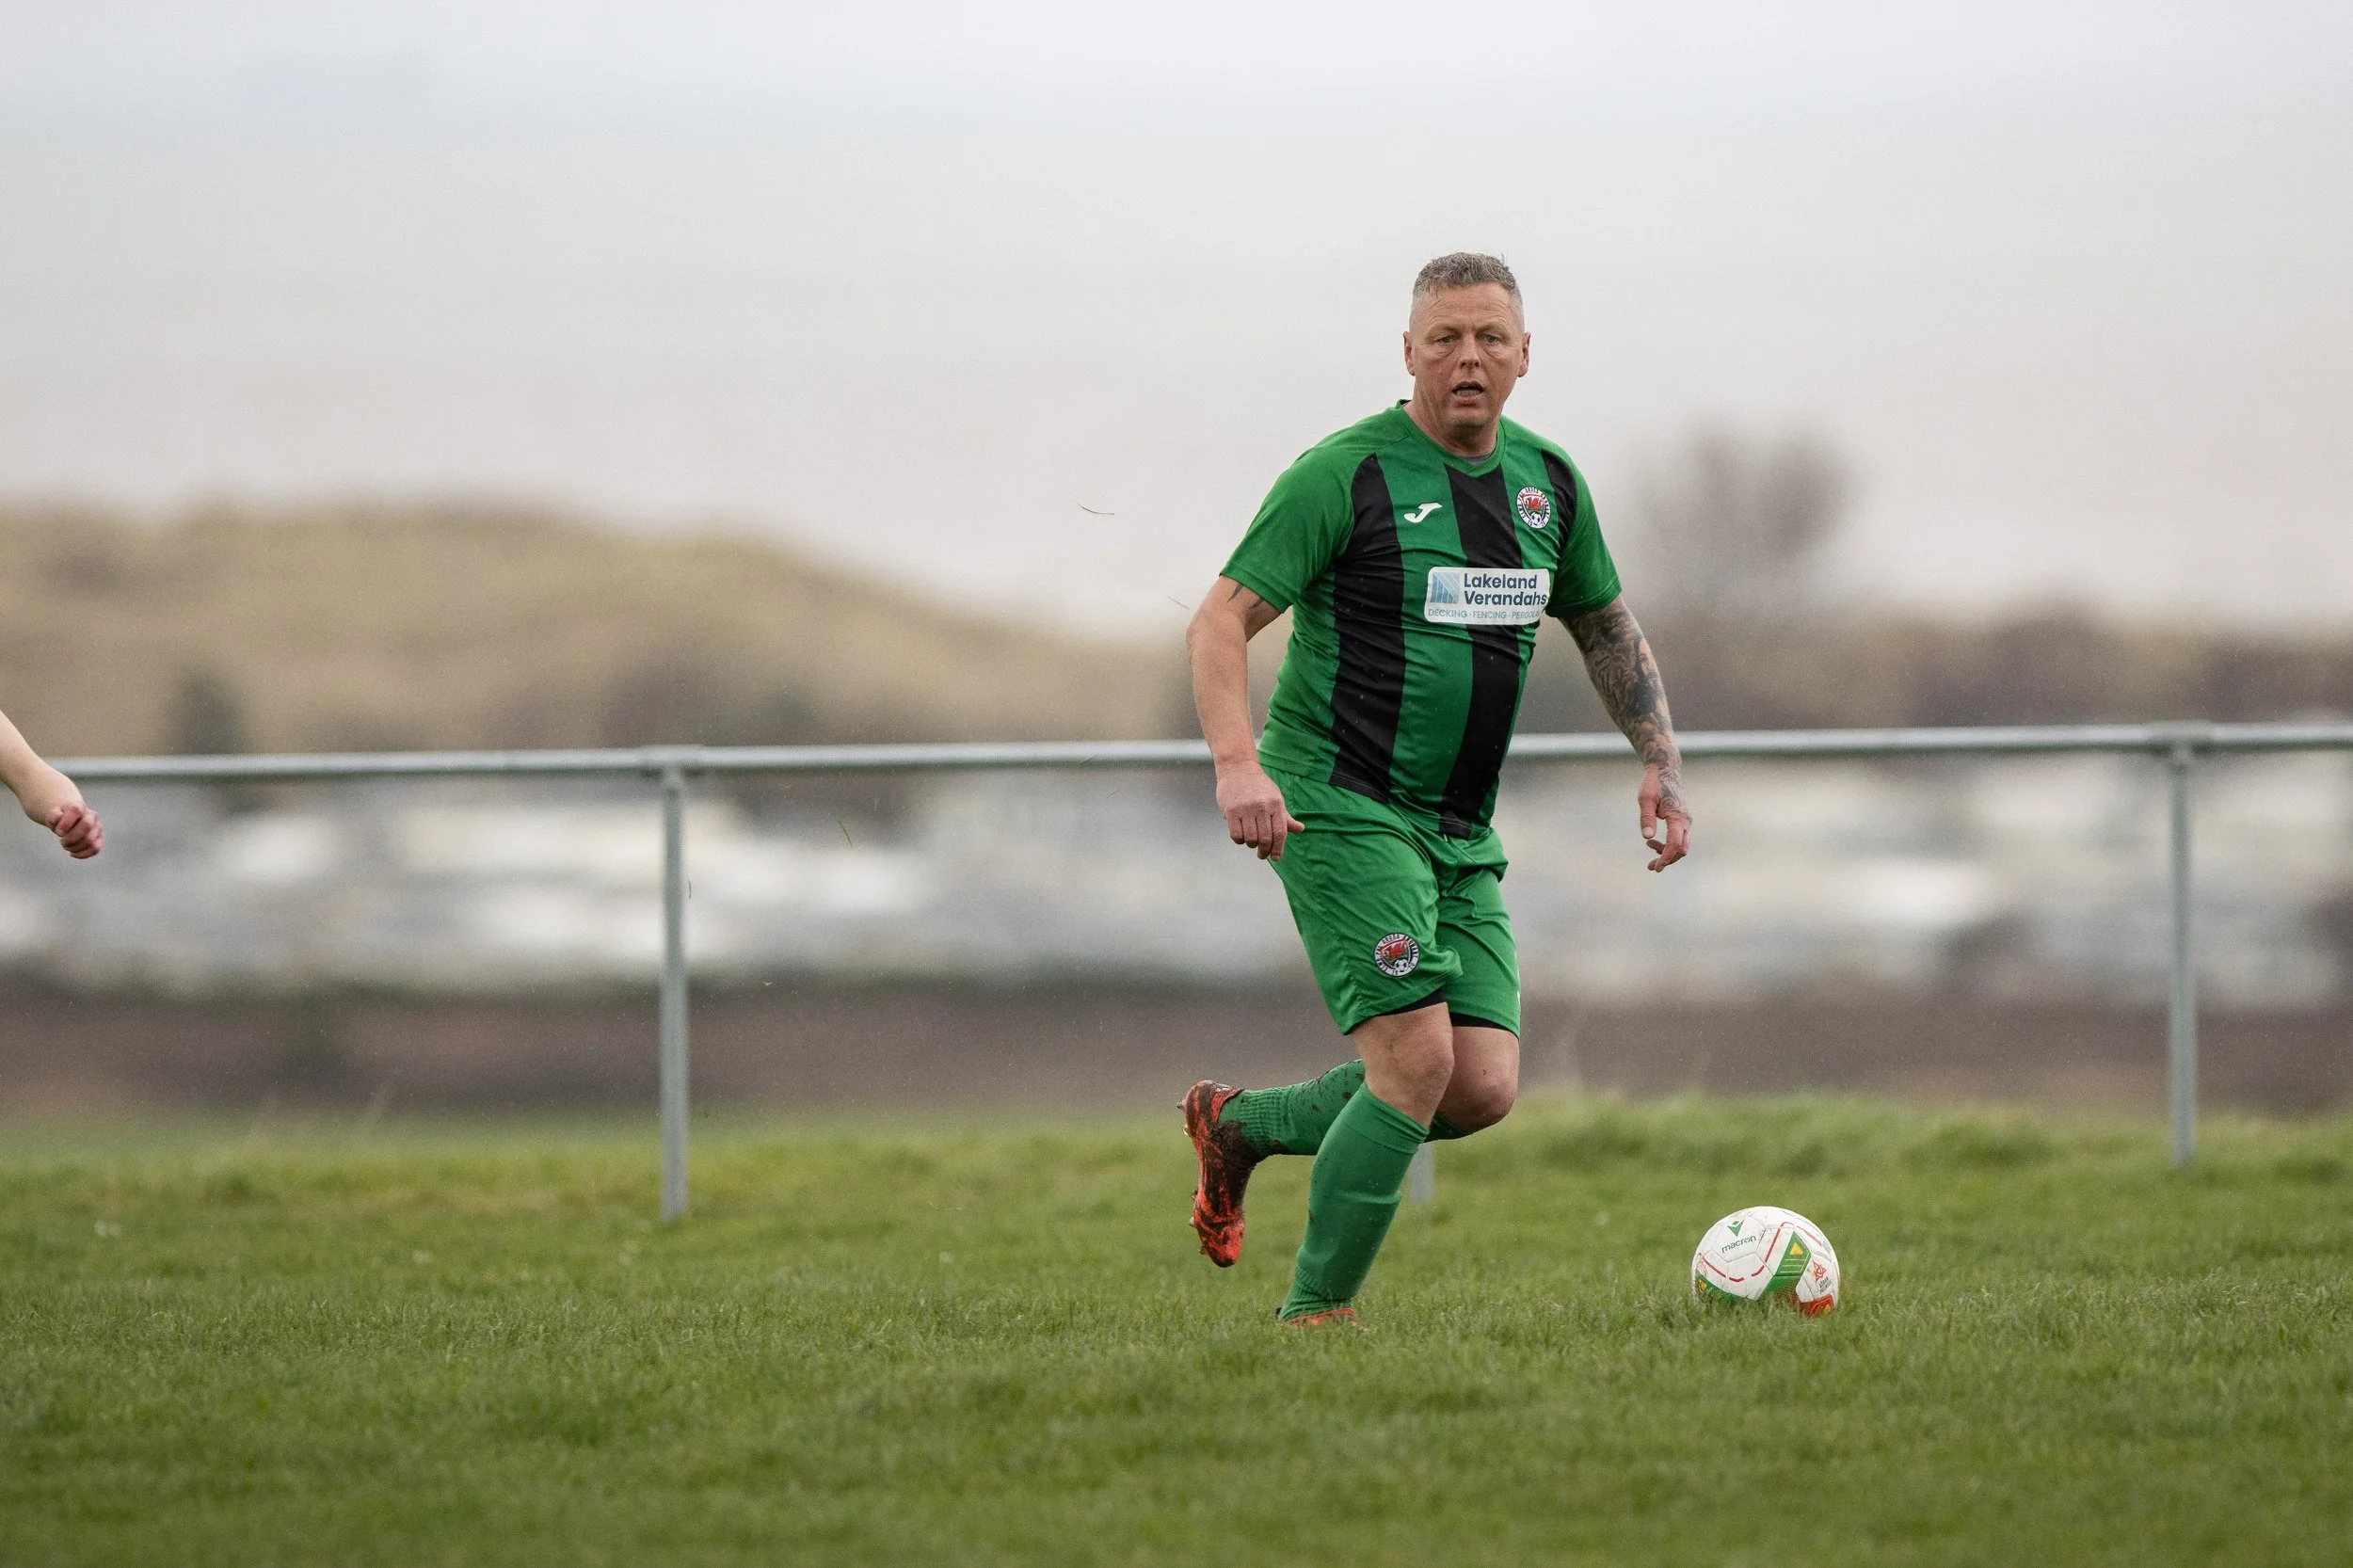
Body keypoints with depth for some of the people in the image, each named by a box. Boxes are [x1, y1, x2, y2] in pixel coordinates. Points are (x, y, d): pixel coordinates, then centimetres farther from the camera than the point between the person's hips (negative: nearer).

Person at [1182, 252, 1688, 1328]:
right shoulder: (1348, 473, -10)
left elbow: (1606, 629, 25)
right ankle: (1315, 1317, -7)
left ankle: (1241, 1125, 18)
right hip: (1339, 811, -7)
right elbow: (1220, 623, -11)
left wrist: (1661, 763, 13)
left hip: (1460, 836, 7)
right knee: (1418, 1061, -19)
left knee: (1482, 1088, -4)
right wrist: (1238, 763, -27)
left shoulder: (1547, 480, 10)